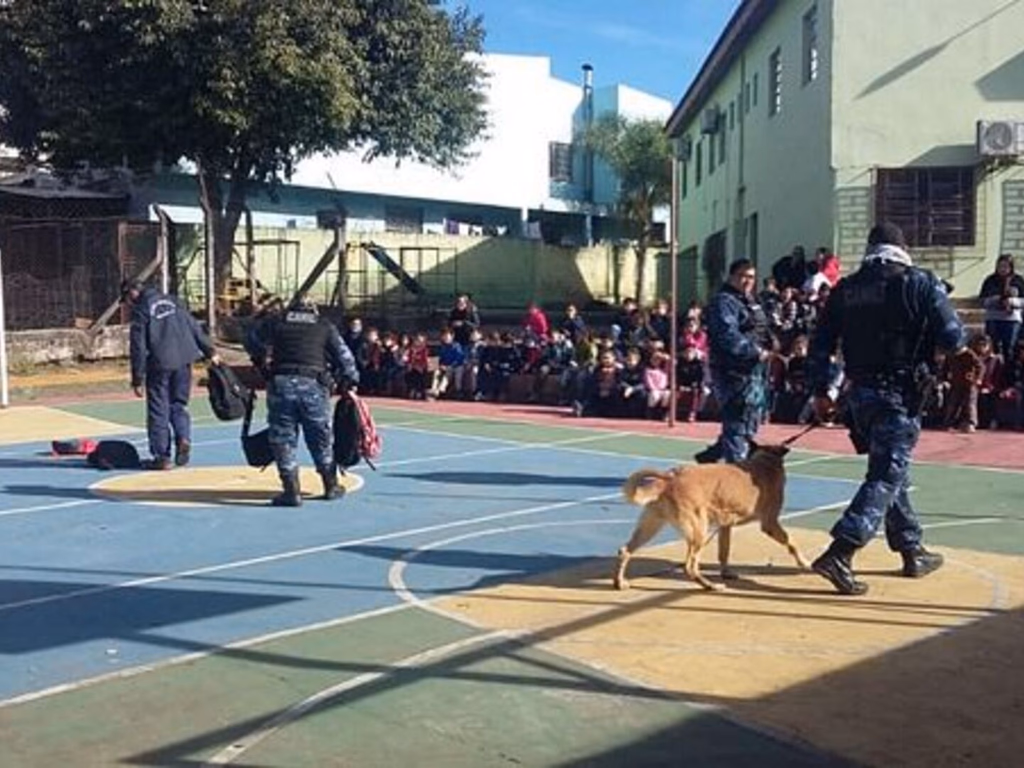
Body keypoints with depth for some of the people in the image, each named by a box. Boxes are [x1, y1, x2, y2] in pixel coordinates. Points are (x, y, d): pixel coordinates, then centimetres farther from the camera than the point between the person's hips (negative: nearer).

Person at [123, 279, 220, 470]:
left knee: (158, 410, 5)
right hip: (184, 361, 5)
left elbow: (138, 346, -5)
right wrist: (210, 351, 17)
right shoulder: (171, 301, 13)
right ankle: (183, 437, -6)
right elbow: (194, 327, 13)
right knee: (179, 404, 18)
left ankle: (162, 456, 9)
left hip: (159, 364, -5)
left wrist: (137, 380, -2)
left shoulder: (140, 310, -3)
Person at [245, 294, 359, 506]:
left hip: (281, 383, 0)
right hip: (314, 385, 1)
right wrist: (350, 381, 21)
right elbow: (343, 356, 12)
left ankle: (292, 491, 3)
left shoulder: (277, 322, 14)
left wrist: (261, 365, 36)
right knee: (321, 439, 14)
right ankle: (331, 487, 26)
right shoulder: (325, 326, 14)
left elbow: (252, 340, 22)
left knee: (283, 439, 7)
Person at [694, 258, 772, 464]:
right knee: (738, 425, -7)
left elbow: (761, 334, 27)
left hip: (754, 373, 10)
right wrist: (756, 352, -22)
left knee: (750, 424, 16)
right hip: (734, 374, -10)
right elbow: (729, 336, -24)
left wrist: (769, 347, 8)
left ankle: (709, 456, 27)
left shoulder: (751, 302, 20)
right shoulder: (724, 302, -12)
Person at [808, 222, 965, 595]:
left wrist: (820, 390, 14)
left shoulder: (845, 288, 7)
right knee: (886, 475, -6)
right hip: (901, 394, -6)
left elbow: (821, 344, 7)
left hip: (860, 393, 6)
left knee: (891, 470, 19)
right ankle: (839, 554, -18)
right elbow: (953, 340, -9)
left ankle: (913, 551, 30)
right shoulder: (920, 283, -7)